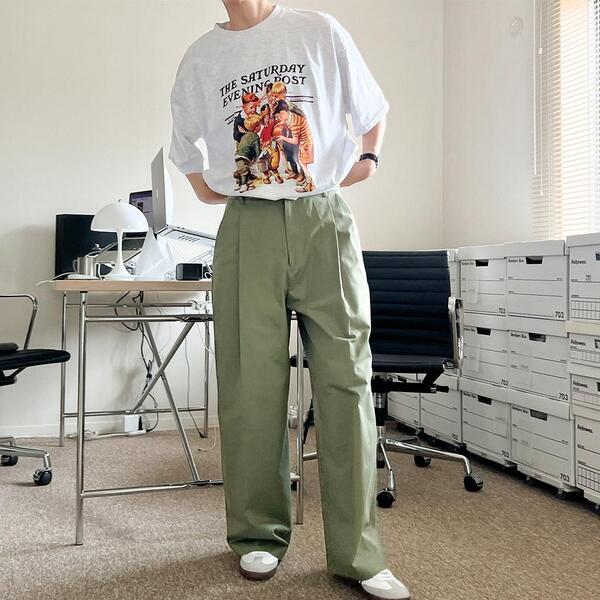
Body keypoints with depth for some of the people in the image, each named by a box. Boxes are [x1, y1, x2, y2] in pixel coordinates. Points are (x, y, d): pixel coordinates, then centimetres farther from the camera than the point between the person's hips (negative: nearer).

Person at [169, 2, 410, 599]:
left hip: (324, 219, -1)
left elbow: (371, 108, 21)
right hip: (247, 227, 1)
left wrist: (366, 158, 6)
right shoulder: (201, 57, 16)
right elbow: (186, 147, 28)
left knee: (346, 377, -7)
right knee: (251, 381, -2)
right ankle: (259, 535, 14)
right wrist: (209, 189, 15)